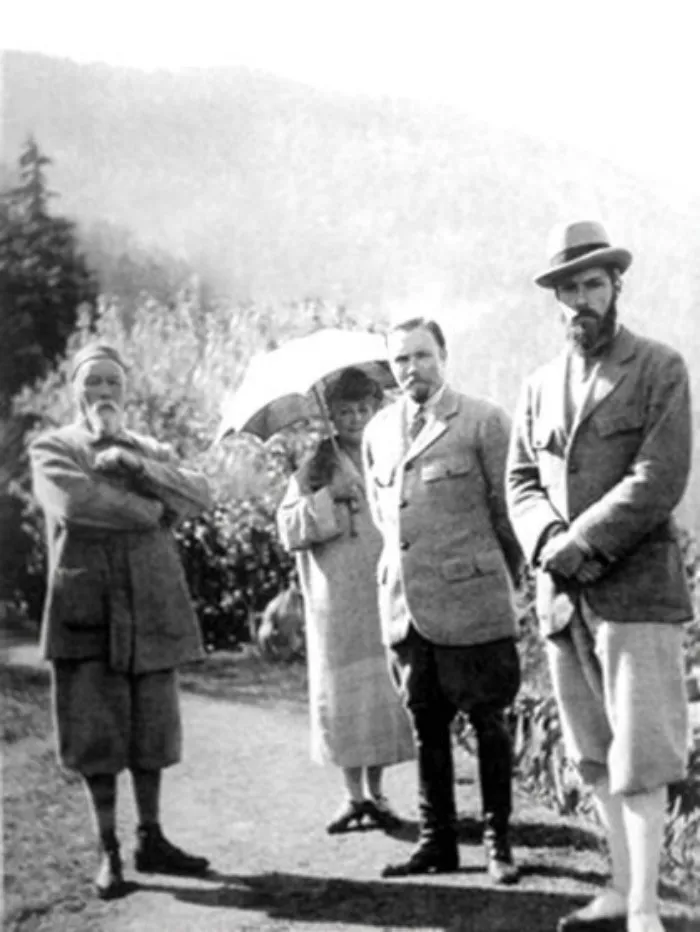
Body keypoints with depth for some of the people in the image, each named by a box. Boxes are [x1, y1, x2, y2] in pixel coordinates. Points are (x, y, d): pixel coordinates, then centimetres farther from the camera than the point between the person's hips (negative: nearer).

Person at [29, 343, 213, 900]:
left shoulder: (151, 452, 17)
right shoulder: (52, 448, 6)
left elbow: (200, 496, -1)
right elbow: (73, 502, -15)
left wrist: (134, 464, -11)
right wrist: (151, 511, -8)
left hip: (152, 609, 3)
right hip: (87, 608, -3)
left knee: (151, 729, 8)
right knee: (96, 733, 0)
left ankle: (151, 840, 21)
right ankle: (109, 852, 12)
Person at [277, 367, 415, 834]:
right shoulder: (314, 469, 6)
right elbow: (289, 529, -2)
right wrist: (329, 496, -13)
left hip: (385, 597, 1)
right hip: (335, 603, 0)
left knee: (384, 689, 1)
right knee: (342, 691, 2)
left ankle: (376, 792, 14)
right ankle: (353, 794, 14)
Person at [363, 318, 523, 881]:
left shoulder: (484, 422, -5)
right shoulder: (378, 431, 11)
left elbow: (507, 507, -1)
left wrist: (504, 576, 7)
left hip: (471, 602, -5)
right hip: (404, 603, 5)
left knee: (488, 723, 5)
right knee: (426, 726, 11)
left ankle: (499, 843, 17)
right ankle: (438, 842, 21)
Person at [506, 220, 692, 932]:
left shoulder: (660, 369, -2)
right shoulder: (538, 387, 13)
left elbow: (659, 480, -11)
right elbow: (520, 483, 11)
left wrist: (579, 544, -15)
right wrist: (548, 543, -9)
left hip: (635, 589, -5)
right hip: (560, 595, 5)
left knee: (638, 758, -5)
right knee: (594, 756, 12)